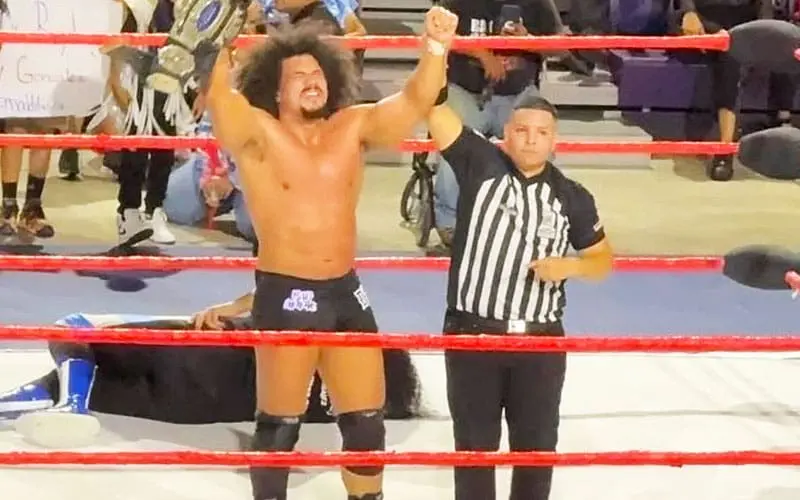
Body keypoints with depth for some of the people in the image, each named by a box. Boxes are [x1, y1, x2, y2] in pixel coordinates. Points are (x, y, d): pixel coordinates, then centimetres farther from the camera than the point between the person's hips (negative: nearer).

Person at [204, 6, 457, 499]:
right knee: (280, 424, 5)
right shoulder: (258, 133, -5)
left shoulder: (353, 127, 6)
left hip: (346, 292, 5)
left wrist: (436, 47, -19)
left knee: (367, 421, 13)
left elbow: (415, 101, -3)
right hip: (286, 295, -5)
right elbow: (218, 97, -22)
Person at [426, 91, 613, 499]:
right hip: (472, 333, -2)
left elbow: (603, 259, 11)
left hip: (541, 340, 2)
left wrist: (569, 266, -10)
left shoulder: (572, 197, 3)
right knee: (474, 442, 8)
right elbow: (434, 107, -12)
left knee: (537, 443, 12)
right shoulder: (480, 164, -3)